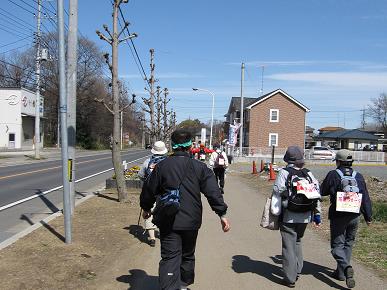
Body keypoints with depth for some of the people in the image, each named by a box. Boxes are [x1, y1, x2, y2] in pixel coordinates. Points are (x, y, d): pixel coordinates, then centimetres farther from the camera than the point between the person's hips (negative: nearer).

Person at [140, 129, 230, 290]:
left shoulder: (162, 166, -4)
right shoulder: (199, 167, -5)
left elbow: (149, 189, 5)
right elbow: (213, 191, -9)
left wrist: (146, 208, 22)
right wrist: (222, 213, -5)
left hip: (168, 222, -1)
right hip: (191, 221, 1)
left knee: (169, 257, 0)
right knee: (188, 255, 21)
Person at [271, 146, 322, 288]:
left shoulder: (284, 173, -9)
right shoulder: (309, 174, 4)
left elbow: (277, 194, -12)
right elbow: (317, 194, 6)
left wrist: (274, 212, -4)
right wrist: (317, 214, 13)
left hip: (288, 217, -5)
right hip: (304, 217, 5)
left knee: (289, 246, 2)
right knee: (297, 242, 24)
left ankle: (290, 278, 6)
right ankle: (297, 271, 31)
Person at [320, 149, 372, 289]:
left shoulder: (333, 175, -9)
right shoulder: (358, 176, 3)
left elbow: (323, 192, -1)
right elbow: (365, 198, 5)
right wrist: (368, 216, 13)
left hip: (338, 216, -4)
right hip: (354, 217, 4)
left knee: (337, 245, 4)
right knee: (348, 244, 18)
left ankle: (346, 267, -21)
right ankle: (340, 272, 26)